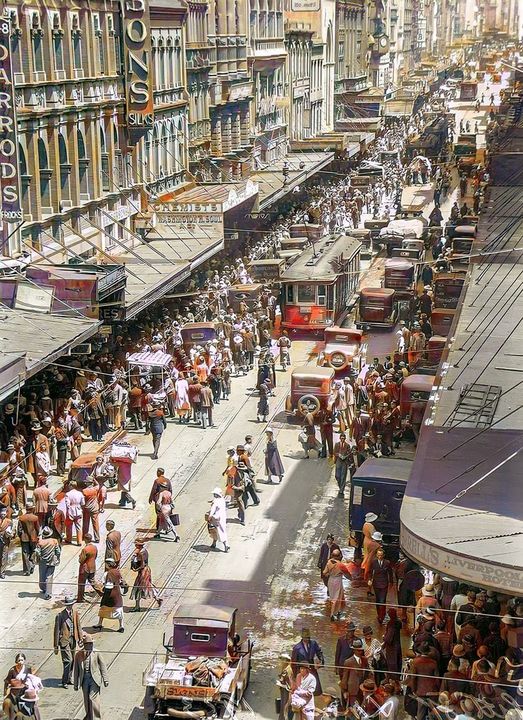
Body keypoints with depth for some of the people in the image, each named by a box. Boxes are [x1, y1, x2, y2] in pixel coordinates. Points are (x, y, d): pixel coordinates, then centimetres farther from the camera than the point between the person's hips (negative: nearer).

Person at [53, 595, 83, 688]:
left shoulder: (75, 613, 1)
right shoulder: (60, 615, -14)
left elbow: (78, 626, 10)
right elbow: (56, 631, -11)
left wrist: (80, 639, 8)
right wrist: (56, 646, -11)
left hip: (73, 639, 6)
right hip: (64, 640, -5)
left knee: (72, 660, 14)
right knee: (68, 660, -10)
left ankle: (69, 679, 29)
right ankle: (64, 681, 2)